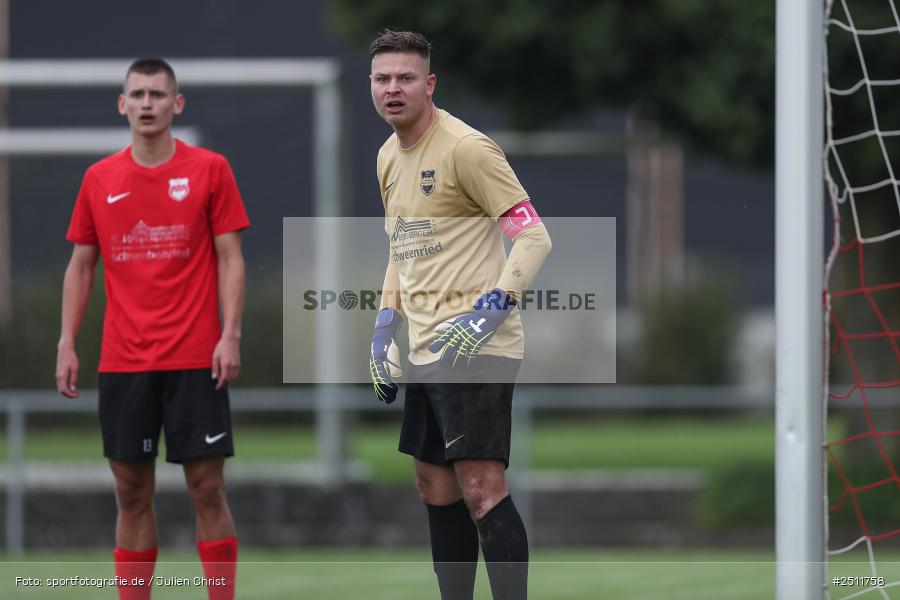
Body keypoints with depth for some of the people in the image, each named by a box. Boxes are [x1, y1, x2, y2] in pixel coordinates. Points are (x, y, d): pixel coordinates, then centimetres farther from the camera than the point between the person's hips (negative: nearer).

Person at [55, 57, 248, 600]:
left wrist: (230, 336, -11)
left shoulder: (209, 170, 0)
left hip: (194, 360, -3)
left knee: (207, 488, -3)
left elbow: (230, 259, -1)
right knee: (132, 493, 5)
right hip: (122, 362, 3)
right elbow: (81, 266, 13)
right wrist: (67, 343, 4)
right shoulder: (100, 180, 8)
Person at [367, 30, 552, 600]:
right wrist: (386, 325, 17)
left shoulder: (466, 148, -13)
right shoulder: (390, 157, 14)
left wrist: (489, 311, -25)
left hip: (477, 346, -9)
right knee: (435, 486, 11)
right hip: (426, 350, 9)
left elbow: (534, 236, -16)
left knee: (480, 486, -16)